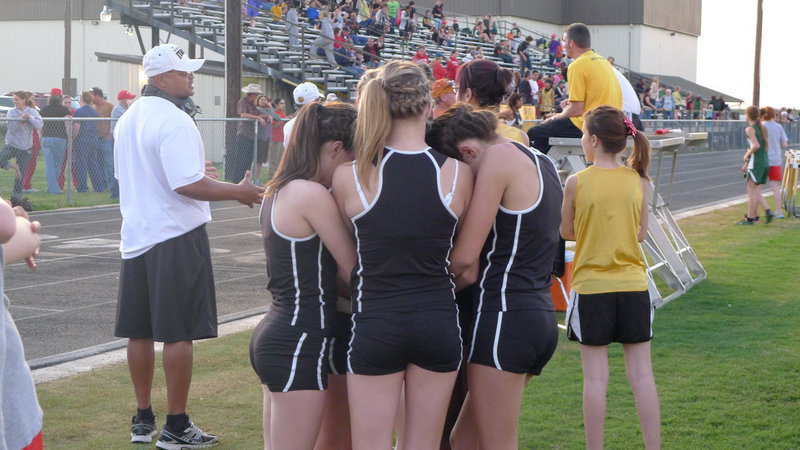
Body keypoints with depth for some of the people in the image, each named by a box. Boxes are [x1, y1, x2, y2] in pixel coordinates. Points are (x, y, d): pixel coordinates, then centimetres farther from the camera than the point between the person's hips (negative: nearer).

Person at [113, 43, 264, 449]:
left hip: (137, 234, 9)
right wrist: (238, 192, -13)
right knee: (179, 333, -2)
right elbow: (186, 184, -24)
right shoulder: (174, 121, -18)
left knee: (140, 331, 13)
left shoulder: (129, 119, 11)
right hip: (176, 236, -9)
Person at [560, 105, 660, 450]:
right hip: (633, 284, 2)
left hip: (591, 286, -2)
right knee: (641, 373, 6)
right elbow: (641, 233, 8)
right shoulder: (638, 181, -1)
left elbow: (566, 232, 3)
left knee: (595, 376, 3)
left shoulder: (577, 182, -9)